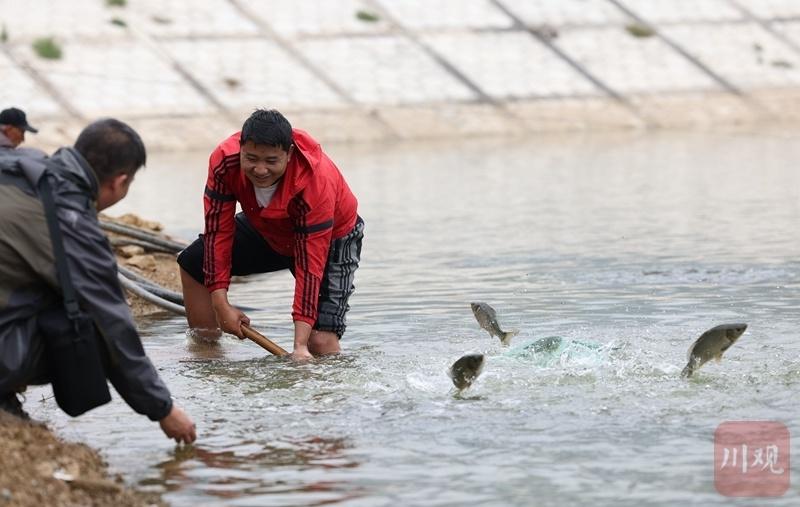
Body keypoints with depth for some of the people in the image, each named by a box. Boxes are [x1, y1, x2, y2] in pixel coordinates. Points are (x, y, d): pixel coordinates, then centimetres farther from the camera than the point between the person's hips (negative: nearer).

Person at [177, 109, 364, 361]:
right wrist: (221, 306, -26)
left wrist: (300, 345, -43)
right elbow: (218, 230, -21)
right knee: (193, 262, 3)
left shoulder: (316, 182, -41)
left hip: (330, 236, -5)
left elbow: (309, 264, -40)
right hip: (267, 231, 5)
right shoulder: (224, 161, -30)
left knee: (322, 341, -23)